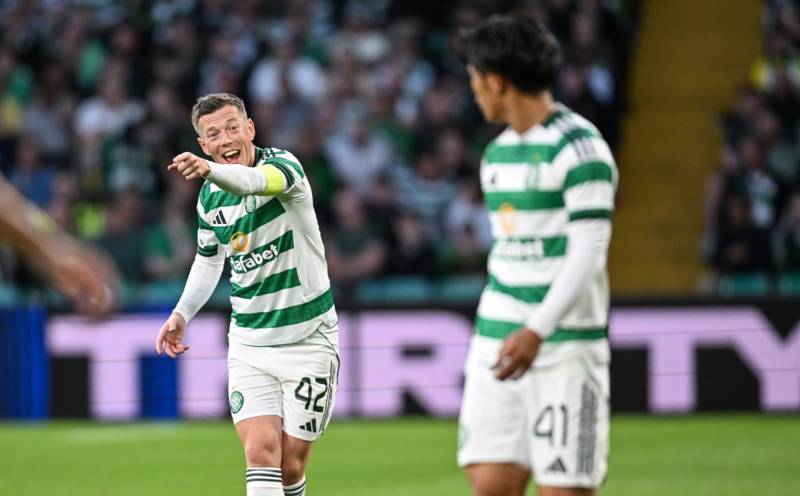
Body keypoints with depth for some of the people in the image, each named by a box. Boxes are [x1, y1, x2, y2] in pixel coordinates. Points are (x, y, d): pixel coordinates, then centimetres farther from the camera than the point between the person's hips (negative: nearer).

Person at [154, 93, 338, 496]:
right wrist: (182, 313, 4)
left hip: (308, 339, -3)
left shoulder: (283, 165, -15)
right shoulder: (210, 196, 2)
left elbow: (257, 181, -41)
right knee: (261, 451, -15)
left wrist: (210, 170, -62)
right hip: (249, 344, 3)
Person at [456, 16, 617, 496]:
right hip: (499, 344, 7)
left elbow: (588, 254, -17)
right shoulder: (498, 154, 15)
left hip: (564, 344, -7)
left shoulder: (580, 148, -10)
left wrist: (537, 332, -27)